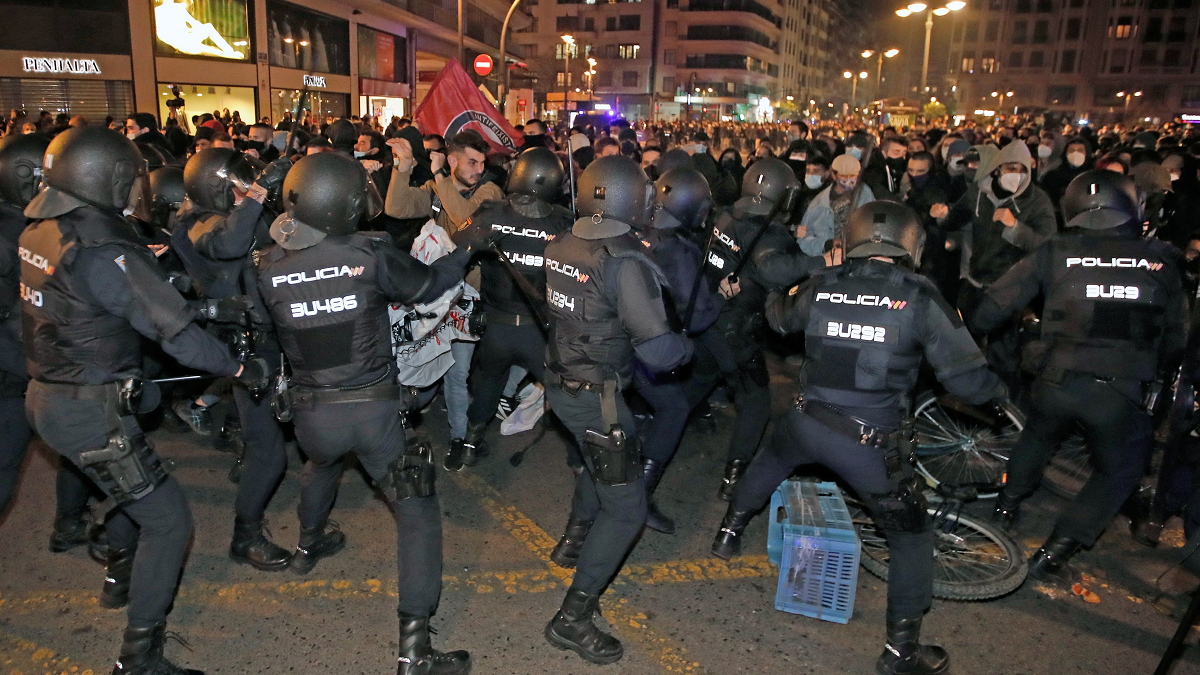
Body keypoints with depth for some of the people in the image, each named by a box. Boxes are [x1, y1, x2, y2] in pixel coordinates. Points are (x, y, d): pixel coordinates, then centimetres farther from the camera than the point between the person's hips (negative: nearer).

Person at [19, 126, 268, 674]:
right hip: (88, 412, -10)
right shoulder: (101, 252, -25)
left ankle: (119, 580, 51)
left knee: (137, 486, 30)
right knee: (167, 521, -1)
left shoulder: (40, 231, 3)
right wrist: (241, 368, -13)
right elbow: (176, 331, -24)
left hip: (47, 394, 10)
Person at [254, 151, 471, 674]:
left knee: (321, 463, 38)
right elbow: (426, 284, -1)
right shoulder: (369, 255, -14)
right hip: (373, 407, -4)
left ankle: (310, 544, 62)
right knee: (417, 509, 4)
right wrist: (466, 248, 15)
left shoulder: (268, 267, -5)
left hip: (311, 411, 4)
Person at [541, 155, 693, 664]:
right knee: (625, 508, 2)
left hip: (558, 381, 8)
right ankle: (572, 618, 5)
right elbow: (658, 350, -27)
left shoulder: (560, 247, -1)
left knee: (598, 461, 35)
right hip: (596, 398, -8)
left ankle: (574, 540, 51)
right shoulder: (625, 263, -24)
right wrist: (687, 346, -4)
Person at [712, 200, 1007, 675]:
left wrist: (775, 298, 45)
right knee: (912, 537, 16)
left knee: (770, 462, 37)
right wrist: (997, 388, 12)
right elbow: (967, 379, -11)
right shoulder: (919, 298, -11)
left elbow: (779, 319, 22)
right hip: (871, 444, -3)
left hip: (805, 422, 4)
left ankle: (729, 533, 52)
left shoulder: (822, 285, 0)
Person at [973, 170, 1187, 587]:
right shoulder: (1161, 261, 5)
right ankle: (1052, 555, 12)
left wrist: (972, 332, 23)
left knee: (1039, 435, 31)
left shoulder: (1055, 253, 1)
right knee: (1118, 472, 18)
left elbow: (995, 305, 4)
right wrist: (1160, 379, 29)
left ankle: (1007, 503, 47)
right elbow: (1176, 336, 13)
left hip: (1057, 380, 1)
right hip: (1122, 392, -1)